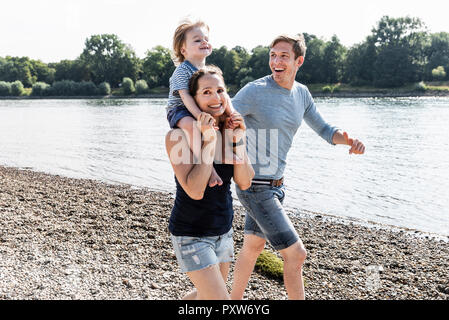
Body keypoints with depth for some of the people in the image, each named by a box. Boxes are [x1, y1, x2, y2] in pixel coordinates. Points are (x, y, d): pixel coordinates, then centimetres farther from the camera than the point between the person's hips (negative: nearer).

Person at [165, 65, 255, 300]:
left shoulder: (230, 130, -2)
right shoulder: (179, 136, -19)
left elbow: (244, 183, -7)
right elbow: (195, 190, -28)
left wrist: (238, 140, -16)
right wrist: (209, 141, -29)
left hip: (223, 230, 7)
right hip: (191, 234, -6)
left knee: (207, 295, 22)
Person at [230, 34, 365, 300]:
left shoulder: (302, 93, 4)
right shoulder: (254, 91, -17)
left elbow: (323, 130, 12)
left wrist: (348, 140, -10)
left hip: (275, 183, 8)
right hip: (255, 188, -8)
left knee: (254, 246, 21)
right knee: (296, 254, -6)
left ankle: (235, 301, 40)